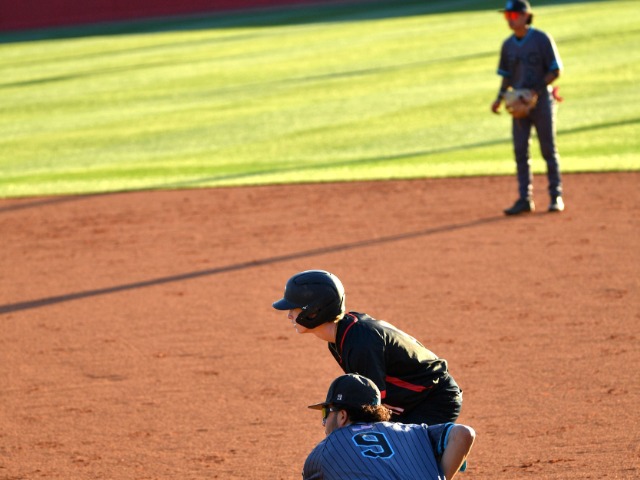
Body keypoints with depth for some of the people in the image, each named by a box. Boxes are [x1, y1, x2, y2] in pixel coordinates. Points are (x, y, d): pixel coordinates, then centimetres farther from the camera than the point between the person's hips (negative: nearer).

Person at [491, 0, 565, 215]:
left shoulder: (541, 39, -8)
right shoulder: (508, 45, 8)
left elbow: (555, 71, -8)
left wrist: (537, 89, -20)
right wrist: (500, 97, 0)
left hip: (541, 100, -5)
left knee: (549, 149, 0)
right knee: (520, 151, 1)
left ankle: (556, 197, 7)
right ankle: (525, 199, 5)